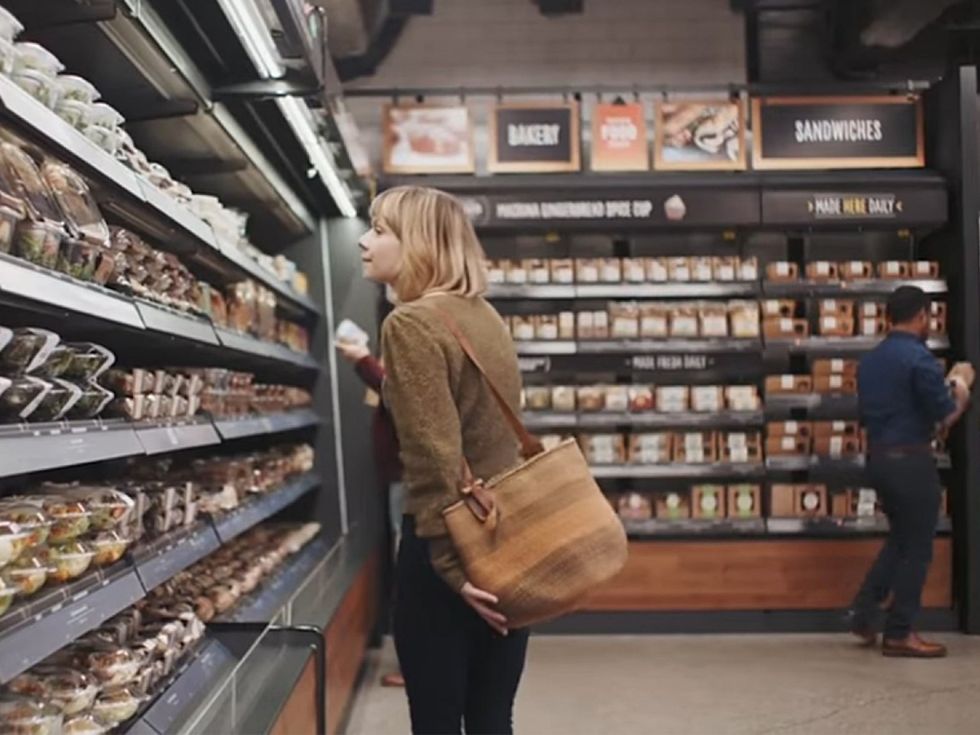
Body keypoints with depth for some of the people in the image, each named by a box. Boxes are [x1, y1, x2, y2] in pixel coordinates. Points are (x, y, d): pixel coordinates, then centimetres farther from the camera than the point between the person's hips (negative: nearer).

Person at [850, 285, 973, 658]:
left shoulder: (869, 360, 9)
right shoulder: (919, 358, -16)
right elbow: (947, 416, -13)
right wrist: (962, 384, 5)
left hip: (878, 457, 8)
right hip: (911, 461, -8)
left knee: (900, 539, 21)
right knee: (916, 548, 4)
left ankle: (863, 613, 18)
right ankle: (899, 634, 11)